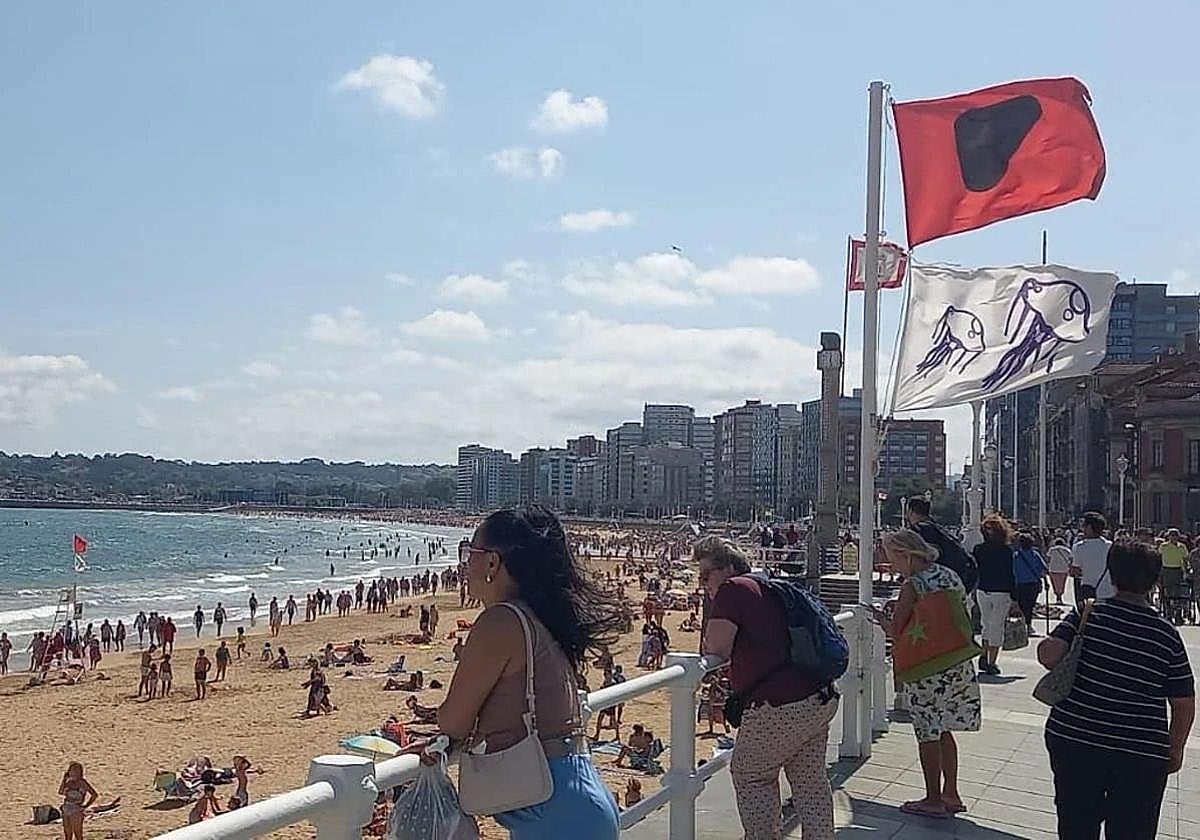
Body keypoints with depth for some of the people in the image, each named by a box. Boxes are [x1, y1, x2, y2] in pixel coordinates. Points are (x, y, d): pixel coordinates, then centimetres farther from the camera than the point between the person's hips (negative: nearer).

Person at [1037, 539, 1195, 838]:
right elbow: (1184, 704, 0)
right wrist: (1175, 750, 13)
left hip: (1073, 739, 0)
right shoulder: (1167, 634, -3)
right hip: (1141, 756, 0)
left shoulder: (1088, 614, -5)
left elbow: (1048, 653, -17)